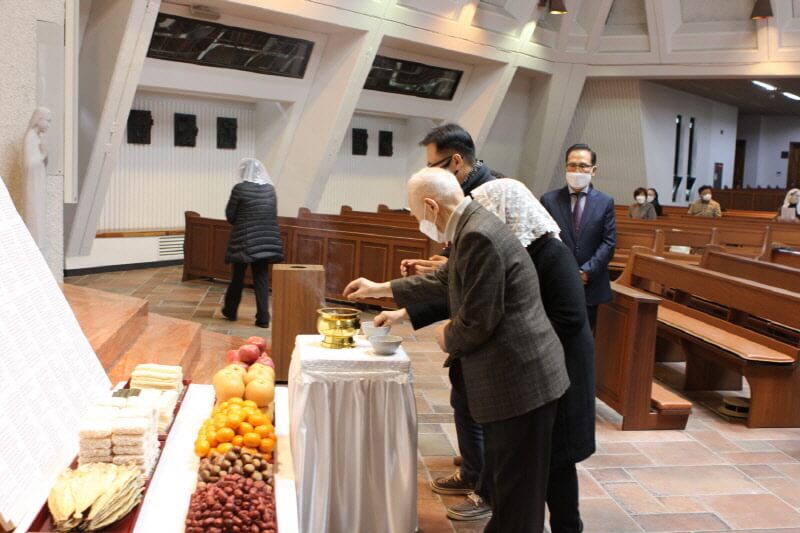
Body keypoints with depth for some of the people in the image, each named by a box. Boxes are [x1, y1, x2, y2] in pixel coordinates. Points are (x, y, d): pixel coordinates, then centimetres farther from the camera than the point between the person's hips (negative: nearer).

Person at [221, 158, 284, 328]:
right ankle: (263, 317, 1)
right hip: (266, 240, 3)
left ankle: (230, 311, 29)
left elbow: (230, 215, -3)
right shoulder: (270, 189, 4)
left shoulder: (240, 188, -9)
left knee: (238, 277, 14)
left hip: (244, 239, -3)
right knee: (261, 278, 6)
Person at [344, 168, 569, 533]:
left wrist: (447, 338, -1)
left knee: (517, 487, 5)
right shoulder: (472, 227, 9)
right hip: (509, 375, 10)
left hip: (521, 377, -10)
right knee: (503, 478, 24)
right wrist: (381, 289, 33)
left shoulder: (478, 236, -23)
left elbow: (476, 321, -24)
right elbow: (444, 279, 26)